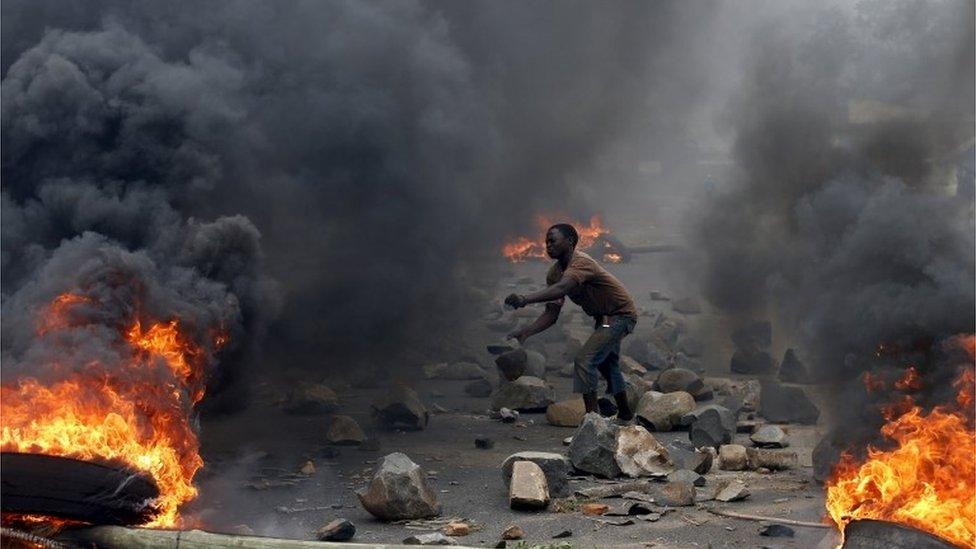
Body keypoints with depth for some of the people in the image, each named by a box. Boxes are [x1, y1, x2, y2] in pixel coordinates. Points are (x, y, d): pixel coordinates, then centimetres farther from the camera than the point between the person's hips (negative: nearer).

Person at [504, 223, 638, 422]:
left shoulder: (581, 263, -30)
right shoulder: (555, 272, -2)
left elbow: (560, 289, -49)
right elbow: (551, 313, -7)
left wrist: (525, 299, -61)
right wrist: (526, 332, -23)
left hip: (621, 314, -10)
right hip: (603, 317, 10)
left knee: (584, 360, -22)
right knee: (608, 364, 26)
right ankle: (625, 414, 45)